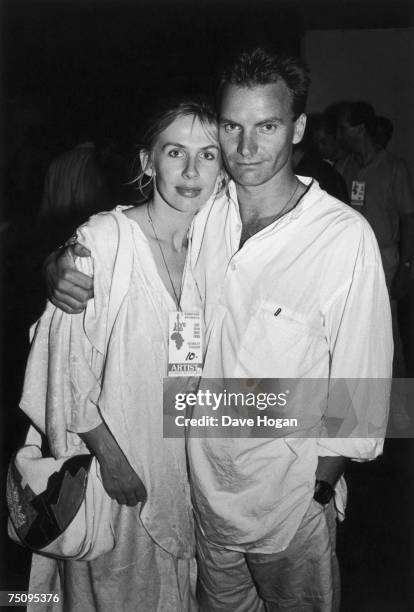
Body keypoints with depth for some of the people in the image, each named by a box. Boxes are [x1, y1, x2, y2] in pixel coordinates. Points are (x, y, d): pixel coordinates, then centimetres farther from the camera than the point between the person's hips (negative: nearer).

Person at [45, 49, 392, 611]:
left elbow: (360, 381, -13)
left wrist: (320, 485, -7)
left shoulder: (346, 236, -20)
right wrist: (61, 267, -15)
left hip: (292, 499, -3)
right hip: (205, 482, 4)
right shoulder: (201, 213, -7)